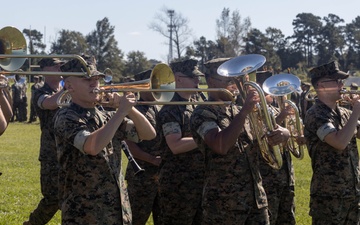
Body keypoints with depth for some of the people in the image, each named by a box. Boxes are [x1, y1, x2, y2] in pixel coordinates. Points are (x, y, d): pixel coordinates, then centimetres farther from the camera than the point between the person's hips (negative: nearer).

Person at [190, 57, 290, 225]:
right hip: (223, 205, -6)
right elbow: (221, 146, -25)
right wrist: (244, 111, -26)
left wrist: (282, 133, -10)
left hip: (256, 199, 6)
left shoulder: (238, 111, 13)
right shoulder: (203, 114, -8)